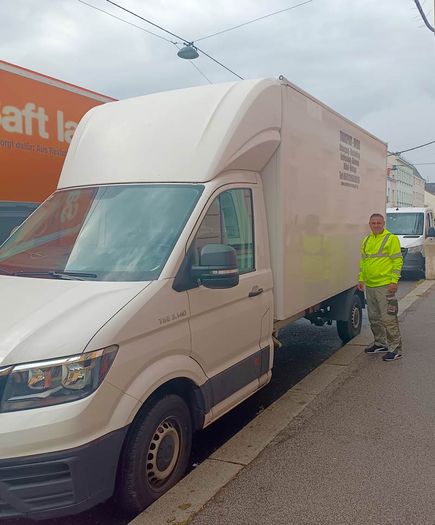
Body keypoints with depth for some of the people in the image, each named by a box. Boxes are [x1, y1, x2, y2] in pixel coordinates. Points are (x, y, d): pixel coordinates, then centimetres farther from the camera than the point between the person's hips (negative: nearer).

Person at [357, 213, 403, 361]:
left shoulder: (391, 239, -5)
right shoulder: (366, 241, 15)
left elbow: (398, 261, -9)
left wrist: (394, 281, -15)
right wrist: (361, 279, 14)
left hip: (385, 286, -7)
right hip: (369, 285, 7)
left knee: (388, 318, -7)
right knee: (374, 317, 15)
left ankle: (395, 348, 1)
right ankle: (380, 343, 30)